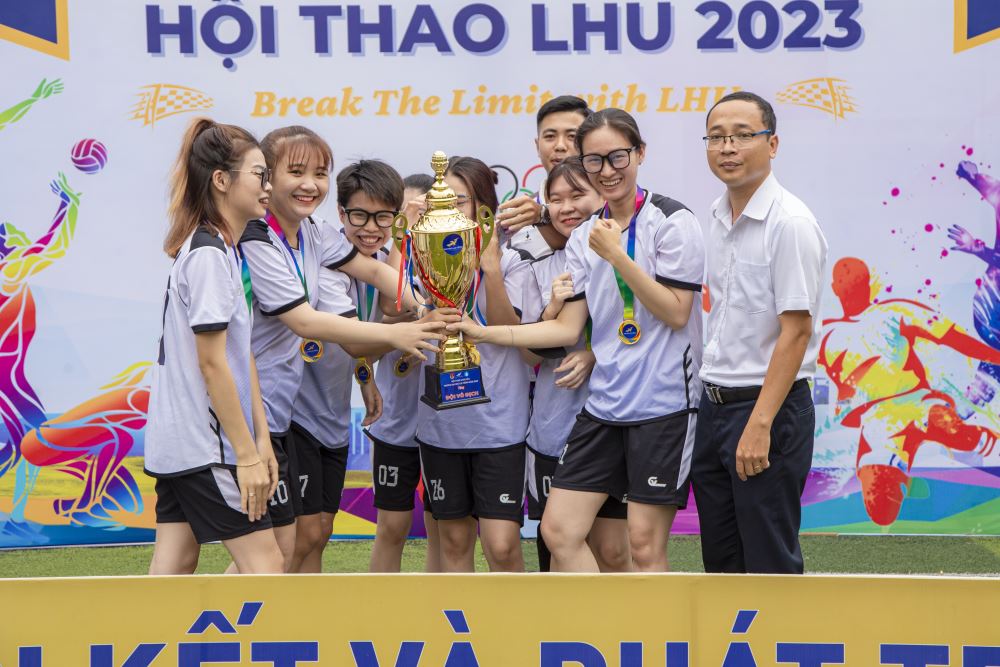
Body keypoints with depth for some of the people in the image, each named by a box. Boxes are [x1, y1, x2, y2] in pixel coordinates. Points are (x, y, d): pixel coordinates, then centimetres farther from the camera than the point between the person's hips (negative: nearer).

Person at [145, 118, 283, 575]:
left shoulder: (223, 249, 14)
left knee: (174, 566, 9)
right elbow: (212, 363, -19)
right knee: (265, 563, -6)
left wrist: (260, 440, 10)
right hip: (204, 446, -9)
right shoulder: (209, 255, -16)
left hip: (177, 443, 9)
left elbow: (241, 354, 13)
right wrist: (248, 454, -17)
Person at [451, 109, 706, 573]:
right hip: (603, 404, 6)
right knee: (558, 530, 1)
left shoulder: (672, 220, -6)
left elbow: (676, 312, -12)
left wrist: (617, 256, -17)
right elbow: (568, 327, 8)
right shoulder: (584, 238, 11)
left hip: (663, 402, -6)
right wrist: (484, 333, 0)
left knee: (644, 544, -3)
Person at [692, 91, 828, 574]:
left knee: (769, 561, -1)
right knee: (721, 558, 14)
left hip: (771, 407, -8)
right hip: (714, 406, 8)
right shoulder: (717, 218, 9)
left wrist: (759, 424, -22)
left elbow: (796, 330, -18)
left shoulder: (790, 223, -15)